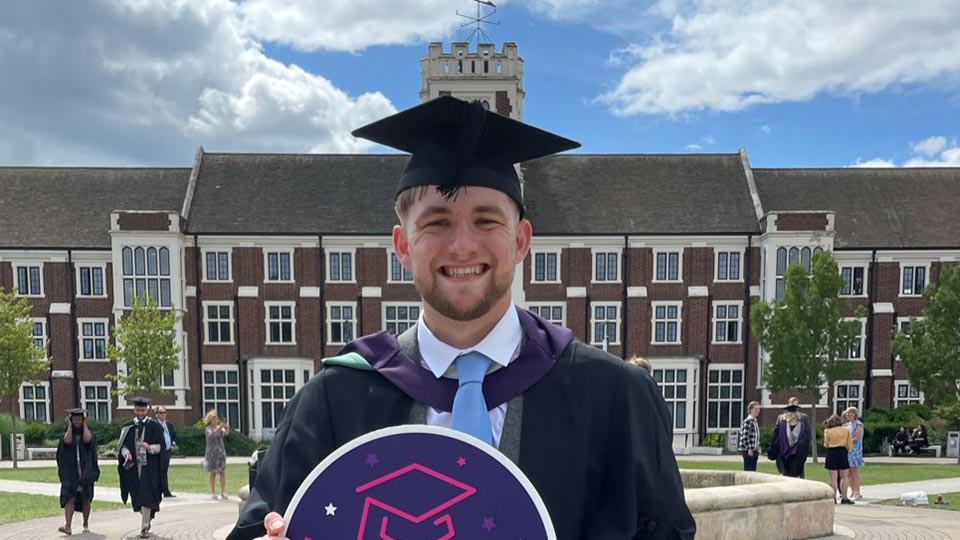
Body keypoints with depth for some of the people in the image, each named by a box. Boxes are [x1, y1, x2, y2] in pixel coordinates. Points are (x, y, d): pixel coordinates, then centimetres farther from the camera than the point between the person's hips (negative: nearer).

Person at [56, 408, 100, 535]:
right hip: (70, 471, 0)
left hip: (85, 471, 1)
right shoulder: (67, 434, 9)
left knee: (86, 499, 6)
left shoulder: (88, 433, 8)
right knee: (70, 497, -13)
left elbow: (87, 440, -16)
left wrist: (85, 425, -7)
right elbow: (67, 441, -15)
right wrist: (70, 426, -7)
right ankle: (68, 526, -21)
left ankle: (86, 524, 19)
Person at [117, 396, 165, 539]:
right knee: (137, 497, 11)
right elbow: (122, 445, 4)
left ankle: (144, 528, -6)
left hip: (149, 466, -3)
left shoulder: (154, 426, -2)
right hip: (133, 465, 3)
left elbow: (160, 446, -4)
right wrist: (126, 453, -18)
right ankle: (147, 518, 35)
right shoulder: (128, 426, 7)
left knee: (146, 496, -9)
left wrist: (150, 447, -25)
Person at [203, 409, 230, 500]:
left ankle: (223, 493, 2)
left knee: (222, 472, -1)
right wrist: (219, 428, -39)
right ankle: (213, 493, 7)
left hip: (221, 451, 3)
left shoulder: (220, 427, 6)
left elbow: (226, 433, -13)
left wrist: (227, 428, -34)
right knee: (213, 472, 0)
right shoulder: (207, 429, -2)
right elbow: (212, 435, -23)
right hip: (212, 452, -3)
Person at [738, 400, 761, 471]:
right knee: (748, 470, -6)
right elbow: (745, 436, -18)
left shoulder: (755, 421, 15)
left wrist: (758, 449, 16)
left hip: (754, 450, 9)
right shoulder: (747, 421, -13)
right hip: (748, 450, -9)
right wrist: (749, 449, -20)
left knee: (753, 470, 10)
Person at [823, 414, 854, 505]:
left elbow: (826, 445, 4)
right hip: (842, 452, 1)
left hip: (831, 453, -1)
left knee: (833, 477, 2)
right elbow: (850, 444, 3)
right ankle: (844, 498, 9)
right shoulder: (846, 429, 1)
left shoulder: (827, 431, -3)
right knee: (844, 477, 9)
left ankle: (834, 498, 2)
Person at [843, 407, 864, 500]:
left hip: (855, 450, -7)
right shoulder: (847, 424, 16)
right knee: (850, 472, 6)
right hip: (847, 450, 7)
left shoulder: (858, 424, -6)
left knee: (855, 472, -6)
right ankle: (853, 492, 10)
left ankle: (857, 493, -3)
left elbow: (857, 438, -14)